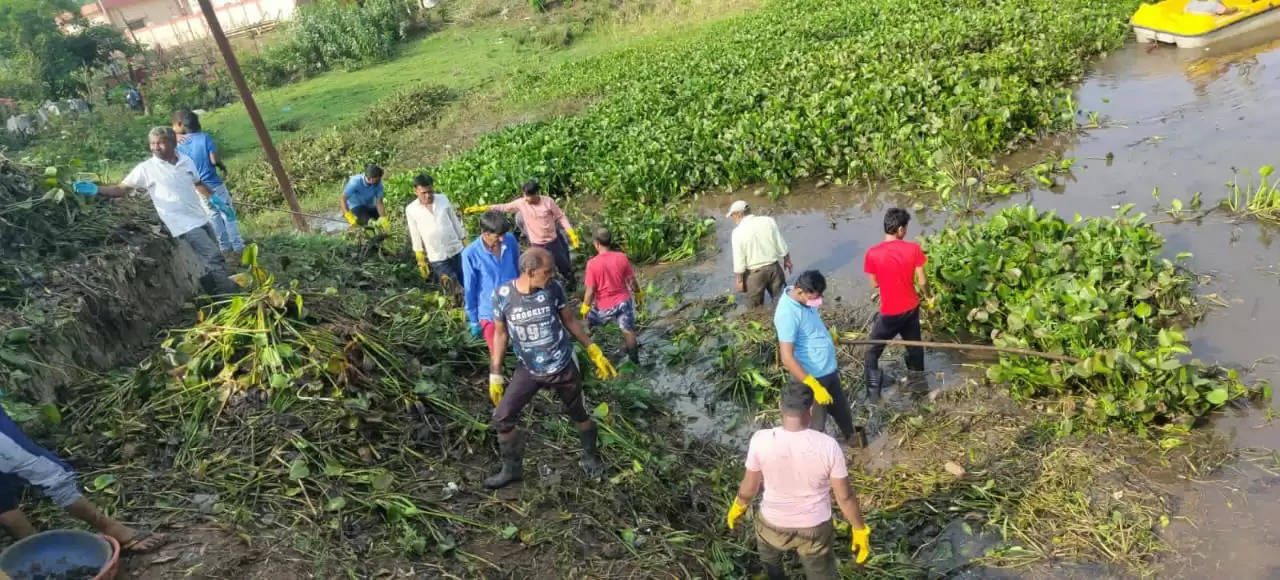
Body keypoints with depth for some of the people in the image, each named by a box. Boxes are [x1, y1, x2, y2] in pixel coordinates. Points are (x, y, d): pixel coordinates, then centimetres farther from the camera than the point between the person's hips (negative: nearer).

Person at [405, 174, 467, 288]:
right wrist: (421, 261, 0)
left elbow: (455, 222, 7)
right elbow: (415, 237, 0)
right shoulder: (411, 209, -6)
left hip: (457, 251, 2)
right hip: (437, 258, -2)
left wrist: (465, 243, 7)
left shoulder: (443, 199, -1)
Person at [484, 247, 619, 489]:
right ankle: (512, 469, 23)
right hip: (528, 370, 1)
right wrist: (495, 375, -1)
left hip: (564, 366, 0)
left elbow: (569, 321, 0)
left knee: (579, 415, 14)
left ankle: (591, 457, 41)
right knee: (502, 418, 0)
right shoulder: (503, 294, -17)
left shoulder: (554, 288, -16)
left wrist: (595, 352, 2)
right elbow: (500, 334, -3)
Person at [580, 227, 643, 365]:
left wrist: (585, 307, -2)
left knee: (588, 320, 24)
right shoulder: (622, 257, -10)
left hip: (605, 305, -2)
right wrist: (638, 294, 16)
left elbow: (590, 290, -16)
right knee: (628, 331, 13)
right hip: (623, 301, 2)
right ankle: (634, 358, 24)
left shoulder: (592, 263, -19)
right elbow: (632, 280, -1)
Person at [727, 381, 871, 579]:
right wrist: (860, 530, 2)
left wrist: (737, 507, 10)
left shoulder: (761, 440, -25)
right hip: (815, 528, 0)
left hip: (773, 524, 1)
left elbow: (748, 490, -11)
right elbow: (845, 497, -15)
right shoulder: (828, 445, -26)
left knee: (769, 552, 35)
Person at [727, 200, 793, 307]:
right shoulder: (768, 221, -6)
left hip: (754, 272, -3)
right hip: (774, 267, 4)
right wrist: (787, 259, 16)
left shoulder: (738, 232, -16)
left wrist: (739, 280, -4)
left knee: (755, 308, 15)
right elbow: (781, 244, 0)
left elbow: (739, 260, -14)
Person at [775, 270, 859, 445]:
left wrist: (828, 333, 34)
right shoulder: (788, 314, -32)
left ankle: (850, 436, 56)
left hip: (828, 369, 9)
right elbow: (787, 358, -33)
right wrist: (814, 386, -34)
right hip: (811, 377, -9)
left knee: (841, 407, 30)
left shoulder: (805, 298, -5)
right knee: (816, 423, 9)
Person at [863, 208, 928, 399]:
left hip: (889, 312, -3)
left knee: (873, 350, 15)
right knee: (913, 343, 27)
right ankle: (918, 376, 47)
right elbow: (921, 281, -7)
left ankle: (873, 389, 16)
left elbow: (874, 284, -8)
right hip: (911, 307, 3)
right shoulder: (913, 249, -16)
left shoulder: (873, 254, -21)